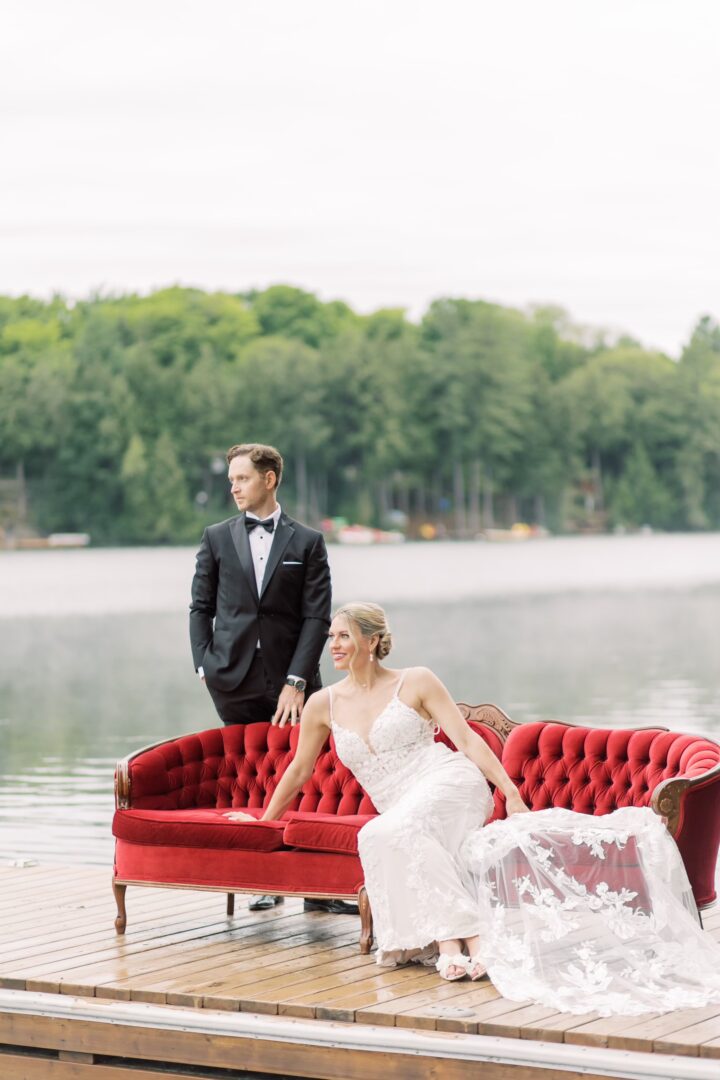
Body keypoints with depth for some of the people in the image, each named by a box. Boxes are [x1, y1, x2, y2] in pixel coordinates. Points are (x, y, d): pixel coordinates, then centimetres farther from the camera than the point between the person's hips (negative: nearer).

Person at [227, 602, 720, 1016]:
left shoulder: (416, 683, 4)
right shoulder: (324, 705, 14)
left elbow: (468, 740, -1)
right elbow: (299, 770, 27)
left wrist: (512, 795, -11)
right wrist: (266, 819, 33)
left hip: (450, 784, -4)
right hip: (403, 815, 4)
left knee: (392, 832, -36)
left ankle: (455, 939, -39)